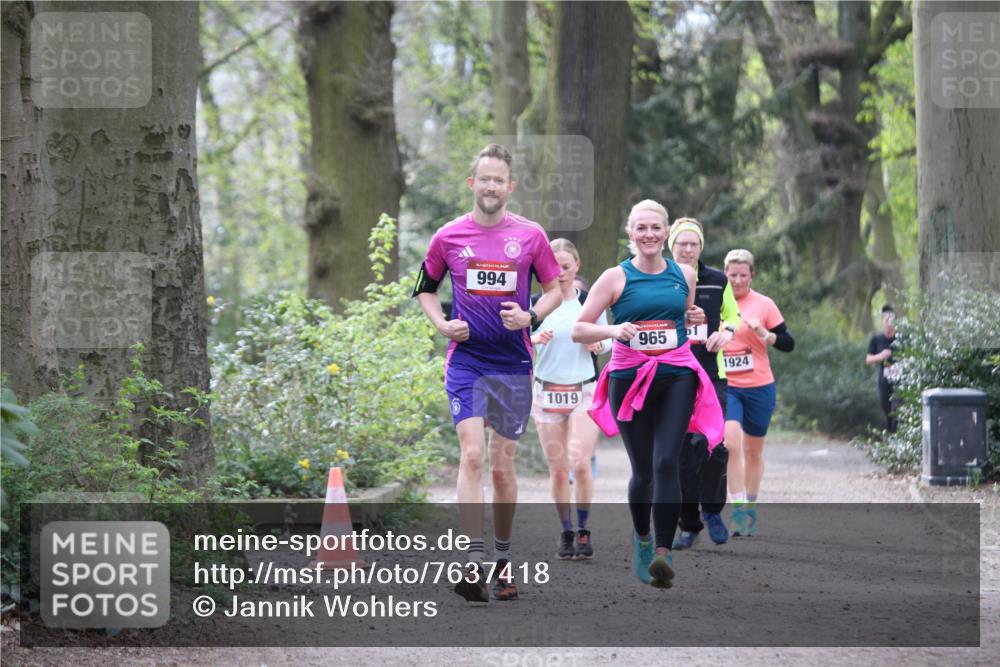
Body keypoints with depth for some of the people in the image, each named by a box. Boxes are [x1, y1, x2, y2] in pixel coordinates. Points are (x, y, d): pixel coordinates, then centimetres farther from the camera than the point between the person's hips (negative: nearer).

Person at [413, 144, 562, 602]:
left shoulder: (531, 236, 2)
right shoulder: (448, 237, 3)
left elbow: (555, 289, 10)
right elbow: (425, 288, 15)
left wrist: (530, 316, -9)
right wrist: (442, 324, -2)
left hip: (514, 364, 1)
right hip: (466, 359, -1)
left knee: (502, 466, 6)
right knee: (472, 455, -16)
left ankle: (503, 560, 22)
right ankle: (474, 563, -20)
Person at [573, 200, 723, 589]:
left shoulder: (684, 275, 9)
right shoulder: (616, 278, 0)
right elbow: (578, 330, -1)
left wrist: (696, 319, 5)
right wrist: (614, 330, -18)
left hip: (676, 377, 1)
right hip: (630, 378, -1)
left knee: (666, 462, -15)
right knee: (643, 470, 5)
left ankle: (663, 554, -21)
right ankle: (641, 538, 33)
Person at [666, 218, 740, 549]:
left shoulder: (718, 281, 5)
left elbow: (733, 314, 20)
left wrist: (727, 331, -1)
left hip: (711, 375, -1)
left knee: (711, 443, -18)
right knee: (680, 452, 2)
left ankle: (713, 510, 4)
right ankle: (688, 524, 12)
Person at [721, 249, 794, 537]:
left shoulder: (764, 305, -1)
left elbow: (788, 343, -1)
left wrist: (764, 334, -17)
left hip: (759, 386, 0)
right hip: (725, 386, 0)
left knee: (753, 449, 11)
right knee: (730, 442, -20)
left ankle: (750, 507, 26)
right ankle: (738, 508, -17)